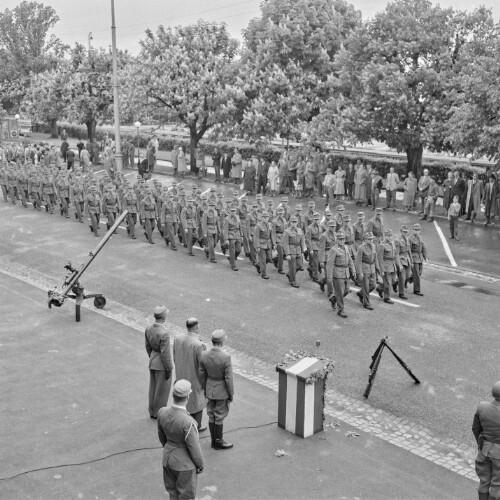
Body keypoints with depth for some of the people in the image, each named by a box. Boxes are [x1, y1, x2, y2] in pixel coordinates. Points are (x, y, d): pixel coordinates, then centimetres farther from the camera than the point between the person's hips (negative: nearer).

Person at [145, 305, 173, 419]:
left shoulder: (148, 329, -7)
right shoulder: (164, 334, -31)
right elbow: (165, 354, -25)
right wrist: (169, 370, -14)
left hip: (152, 362, 7)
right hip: (162, 365, -7)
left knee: (153, 387, 22)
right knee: (162, 389, 11)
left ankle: (152, 411, 36)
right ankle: (159, 413, 26)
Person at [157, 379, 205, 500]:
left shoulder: (162, 412, -16)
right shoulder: (188, 423, -35)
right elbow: (194, 449, -22)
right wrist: (201, 465, -4)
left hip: (168, 459, 6)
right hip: (184, 464, -6)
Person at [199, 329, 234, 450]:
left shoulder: (204, 355, -10)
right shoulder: (226, 357, -26)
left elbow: (202, 374, 1)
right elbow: (228, 378, -20)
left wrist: (205, 389, 15)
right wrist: (231, 394, -7)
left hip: (210, 390, 5)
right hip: (222, 391, -5)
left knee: (211, 416, 17)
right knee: (219, 417, 8)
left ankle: (214, 440, 30)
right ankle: (218, 442, 22)